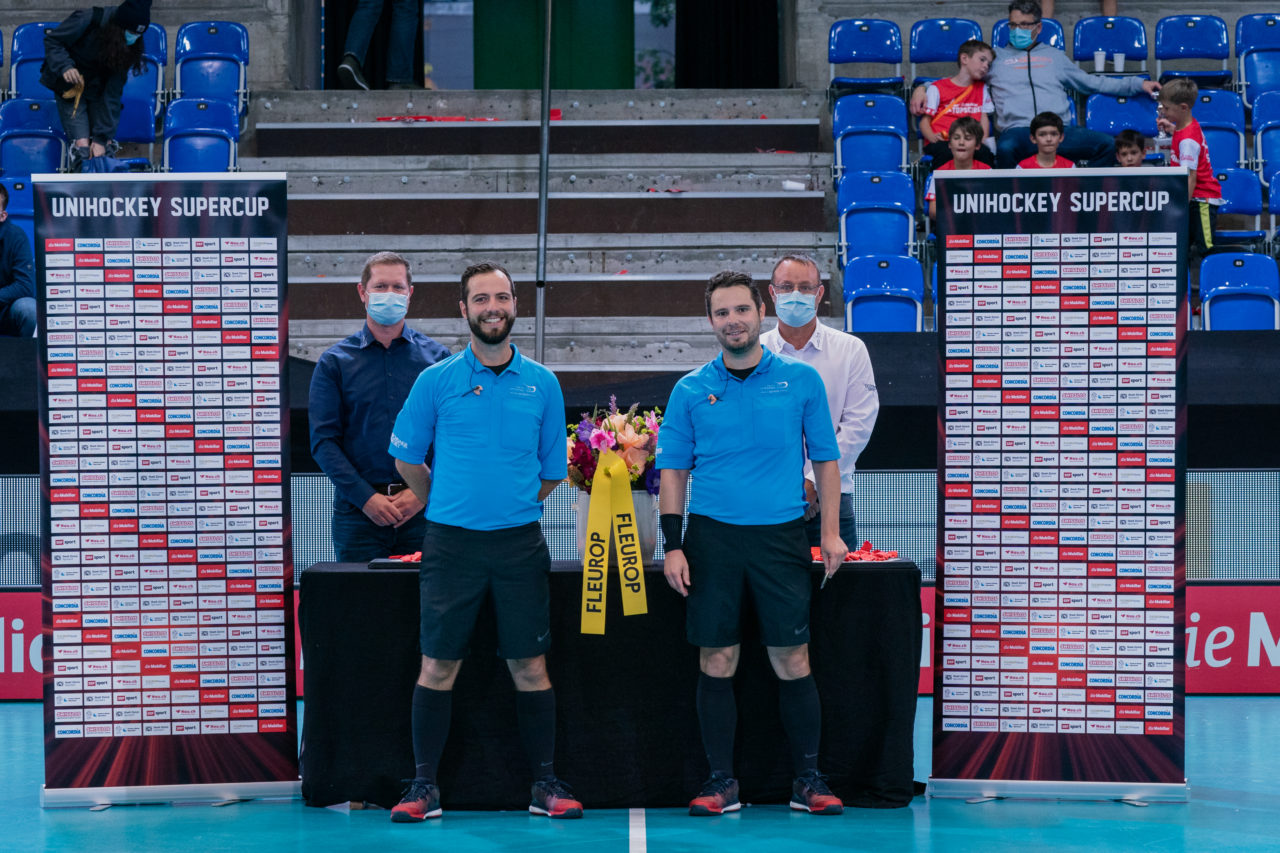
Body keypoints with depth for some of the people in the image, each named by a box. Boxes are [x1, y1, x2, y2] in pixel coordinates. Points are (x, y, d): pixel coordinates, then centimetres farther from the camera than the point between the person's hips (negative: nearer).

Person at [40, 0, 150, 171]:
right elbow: (52, 41, -14)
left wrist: (102, 137, -20)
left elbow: (113, 93, -17)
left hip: (98, 90, 3)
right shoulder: (88, 21, -28)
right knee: (82, 145, -17)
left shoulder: (130, 47, -18)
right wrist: (64, 67, -34)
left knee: (106, 147, -11)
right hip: (70, 86, -3)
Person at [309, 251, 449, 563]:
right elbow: (323, 440, 0)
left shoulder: (436, 357, 8)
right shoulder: (334, 362, 6)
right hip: (357, 512, -1)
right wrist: (366, 497, -11)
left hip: (423, 511, 1)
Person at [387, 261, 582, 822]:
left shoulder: (542, 384, 6)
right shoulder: (437, 381, 1)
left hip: (520, 542, 1)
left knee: (530, 666, 2)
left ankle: (546, 783, 9)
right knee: (438, 666, -1)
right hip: (451, 543, -1)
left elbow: (552, 470, 13)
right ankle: (424, 785, 6)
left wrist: (512, 506, 11)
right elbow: (407, 458, 10)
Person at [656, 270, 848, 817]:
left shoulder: (801, 380, 5)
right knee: (716, 662, 2)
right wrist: (673, 546, -1)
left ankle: (807, 778, 9)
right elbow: (673, 470, 8)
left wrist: (831, 531, 1)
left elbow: (825, 459, 9)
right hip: (713, 536, 1)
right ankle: (721, 781, 9)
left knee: (792, 661, -1)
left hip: (780, 535, -1)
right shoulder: (690, 391, 6)